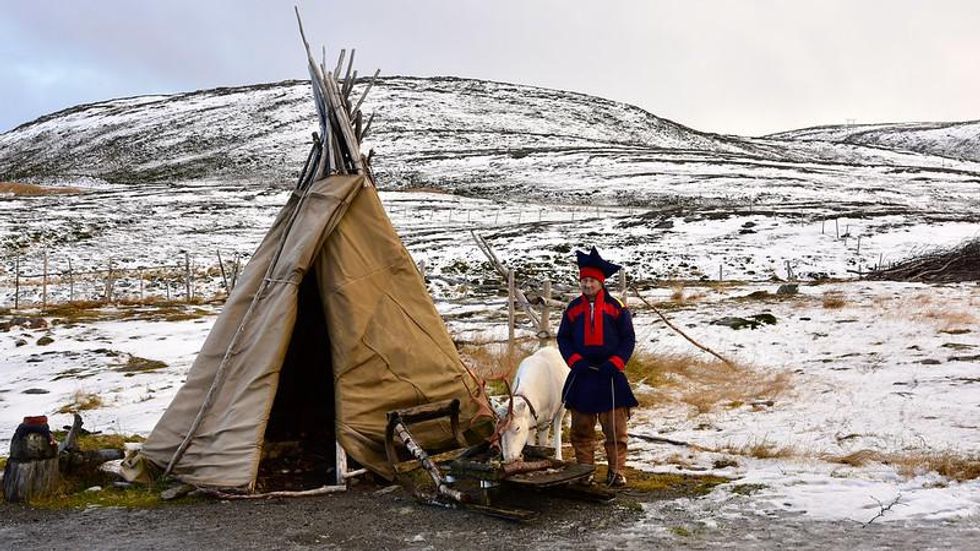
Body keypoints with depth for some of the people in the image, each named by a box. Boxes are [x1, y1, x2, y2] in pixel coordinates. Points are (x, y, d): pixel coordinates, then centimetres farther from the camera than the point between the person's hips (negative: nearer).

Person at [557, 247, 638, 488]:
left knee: (615, 428, -1)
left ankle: (616, 471, 9)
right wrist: (575, 360, -7)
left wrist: (615, 363, -11)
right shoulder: (573, 309, 6)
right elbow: (563, 338, 10)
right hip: (581, 375, 3)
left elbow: (628, 339, 1)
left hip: (610, 375, -2)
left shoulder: (616, 307, -1)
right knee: (581, 429, 7)